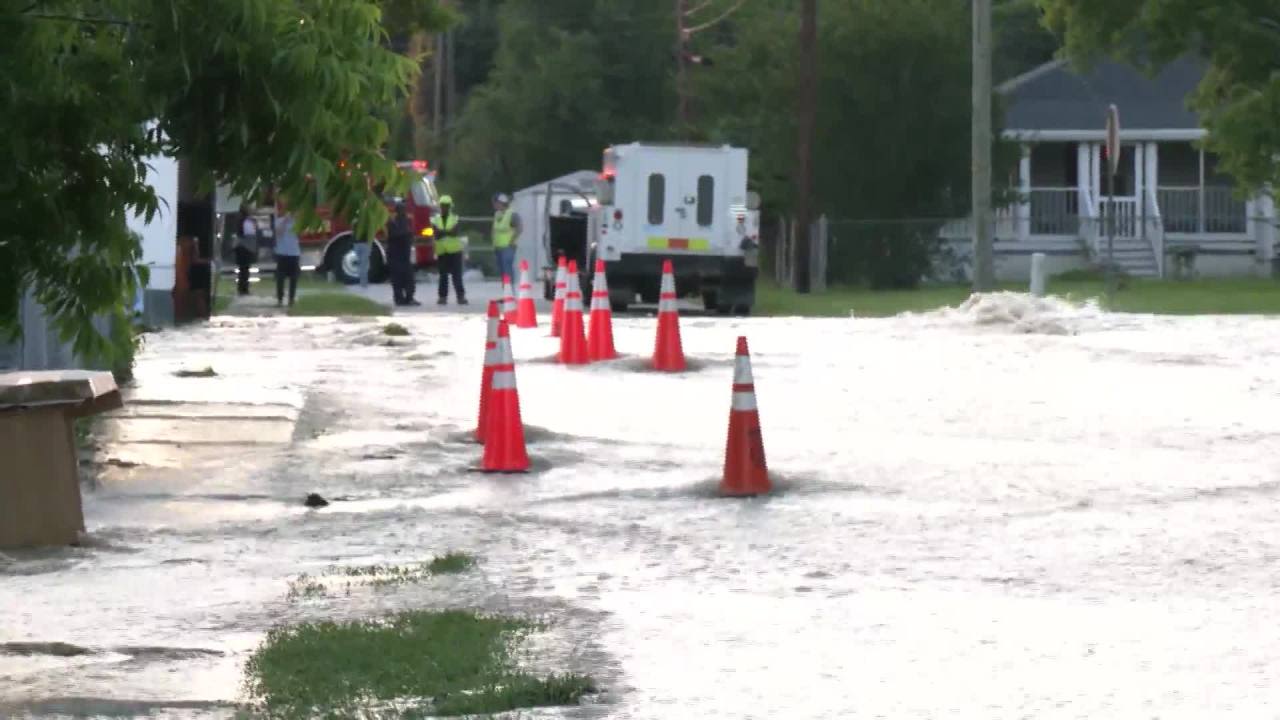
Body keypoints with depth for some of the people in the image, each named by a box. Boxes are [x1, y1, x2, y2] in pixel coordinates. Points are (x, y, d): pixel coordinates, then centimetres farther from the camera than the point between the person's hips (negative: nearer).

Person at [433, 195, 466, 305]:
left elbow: (454, 232, -12)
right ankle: (443, 296, 6)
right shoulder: (436, 220, 8)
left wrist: (442, 232, -16)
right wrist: (448, 232, -17)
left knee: (457, 275, -4)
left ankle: (461, 296, -5)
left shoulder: (455, 219, 4)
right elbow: (436, 235, -6)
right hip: (441, 251, 2)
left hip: (454, 250, -2)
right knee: (443, 275, 3)